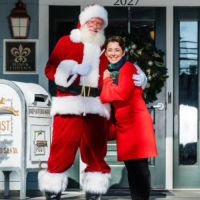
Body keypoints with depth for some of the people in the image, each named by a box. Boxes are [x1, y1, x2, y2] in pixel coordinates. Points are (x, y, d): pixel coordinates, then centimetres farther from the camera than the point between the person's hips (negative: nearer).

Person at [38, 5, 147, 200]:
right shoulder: (66, 41, 7)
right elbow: (50, 69, 0)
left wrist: (138, 76, 0)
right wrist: (75, 69, -13)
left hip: (97, 107, 4)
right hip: (70, 104, -4)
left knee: (96, 153, 7)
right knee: (61, 152, -4)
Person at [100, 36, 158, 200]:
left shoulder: (128, 67, -7)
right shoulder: (109, 71, 15)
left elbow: (123, 93, -20)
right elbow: (109, 96, 21)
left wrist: (106, 80, -7)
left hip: (136, 121, -8)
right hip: (122, 123, 8)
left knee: (140, 165, -8)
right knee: (130, 166, 8)